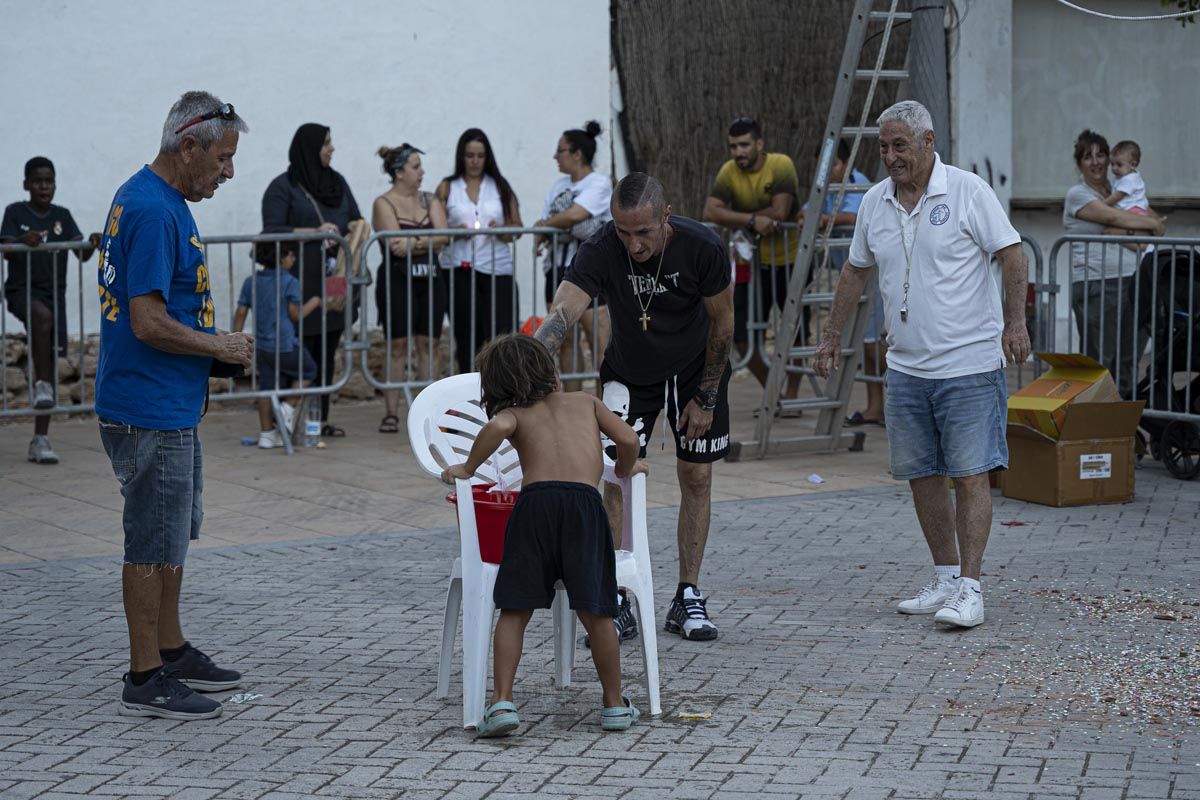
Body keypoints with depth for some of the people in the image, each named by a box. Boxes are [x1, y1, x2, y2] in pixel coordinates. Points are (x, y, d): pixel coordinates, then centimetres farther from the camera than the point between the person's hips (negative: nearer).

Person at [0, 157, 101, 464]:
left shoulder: (62, 216, 8)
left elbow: (81, 253, 1)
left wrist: (92, 244, -22)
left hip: (54, 291, 4)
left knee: (52, 360, -1)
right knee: (43, 316, -39)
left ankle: (40, 440, 2)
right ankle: (41, 383, -23)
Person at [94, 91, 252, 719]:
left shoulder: (146, 199, 13)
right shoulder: (153, 212, -21)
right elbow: (149, 323, -26)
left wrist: (214, 343, 12)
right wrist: (221, 347, -13)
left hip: (170, 408, 11)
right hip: (150, 412, -11)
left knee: (174, 533, 20)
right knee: (154, 543, -3)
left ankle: (170, 651, 31)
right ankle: (145, 680, 5)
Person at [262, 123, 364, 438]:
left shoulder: (337, 181, 16)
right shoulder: (283, 187, -3)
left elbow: (356, 220, 22)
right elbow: (271, 230, -10)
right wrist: (314, 232, -19)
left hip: (334, 280, 6)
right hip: (302, 283, -6)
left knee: (327, 352, 7)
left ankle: (321, 419, 12)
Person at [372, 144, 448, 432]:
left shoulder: (430, 201, 12)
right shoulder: (384, 203, -2)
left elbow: (442, 237, -3)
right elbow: (395, 242, -14)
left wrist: (413, 242, -16)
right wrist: (428, 243, -6)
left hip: (430, 280, 5)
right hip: (397, 281, -4)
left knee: (428, 346, 4)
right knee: (398, 347, -5)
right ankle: (391, 414, -2)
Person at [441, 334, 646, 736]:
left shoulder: (514, 414, 21)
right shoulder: (584, 401, 27)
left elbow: (498, 426, -4)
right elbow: (628, 439, 17)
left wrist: (467, 468, 7)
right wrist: (625, 469, 37)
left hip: (534, 500, 0)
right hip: (584, 502, 1)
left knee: (514, 611, 6)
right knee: (595, 612, 9)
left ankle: (501, 702, -4)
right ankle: (615, 705, 18)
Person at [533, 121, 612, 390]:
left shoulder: (599, 183, -7)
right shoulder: (559, 185, 16)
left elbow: (575, 214, -20)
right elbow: (545, 222, 13)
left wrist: (545, 225, -5)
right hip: (559, 266, 8)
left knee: (599, 338, -8)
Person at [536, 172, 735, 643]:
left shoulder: (702, 248, -28)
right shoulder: (601, 251, -31)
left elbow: (722, 322, -13)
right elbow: (562, 313, -44)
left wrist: (705, 398, -9)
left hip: (696, 370, 0)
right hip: (629, 373, 0)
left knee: (696, 478, 2)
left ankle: (688, 599, 13)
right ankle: (616, 604, -3)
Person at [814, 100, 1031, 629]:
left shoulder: (969, 192, -7)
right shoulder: (875, 202, 10)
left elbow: (1012, 257, -7)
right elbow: (856, 271, 20)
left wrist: (1015, 322, -17)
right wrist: (832, 335, 20)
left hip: (969, 365, -6)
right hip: (906, 367, 6)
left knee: (970, 475, -8)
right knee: (921, 476, 8)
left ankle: (969, 587, -6)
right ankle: (945, 579, 19)